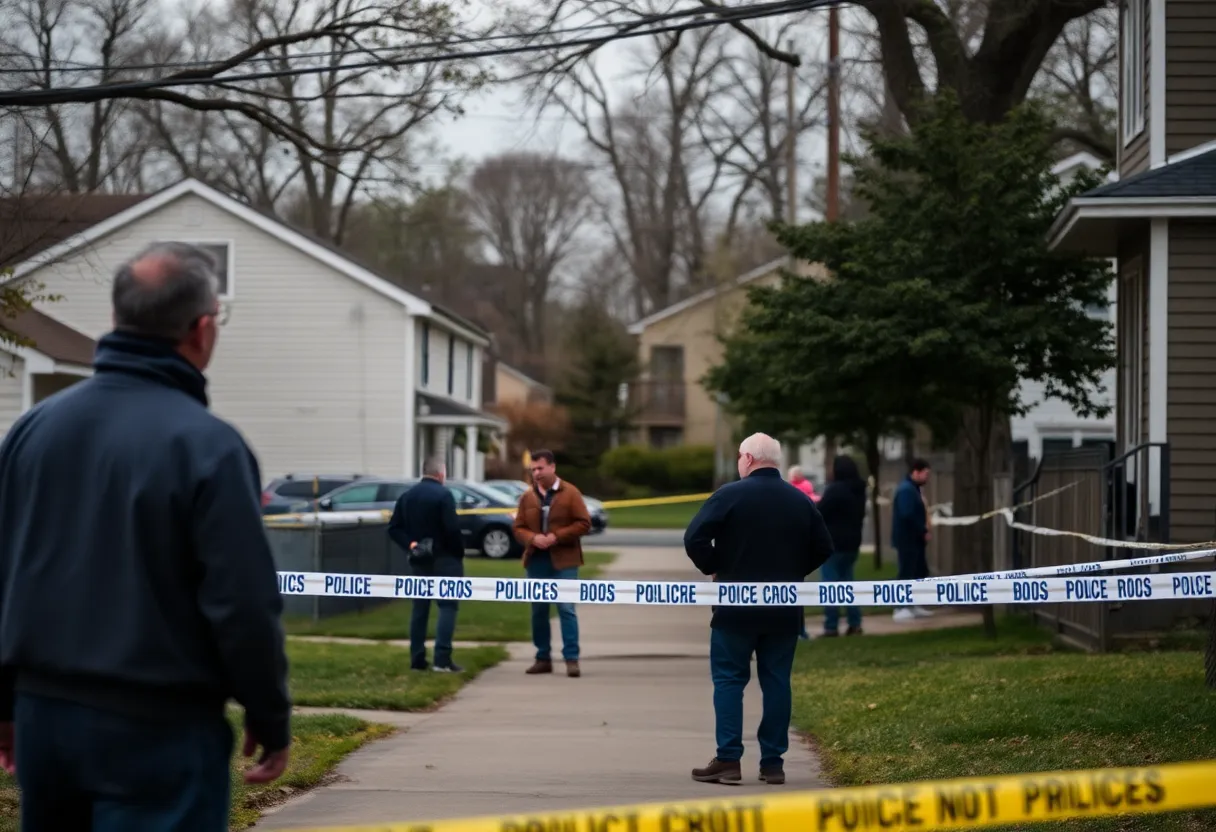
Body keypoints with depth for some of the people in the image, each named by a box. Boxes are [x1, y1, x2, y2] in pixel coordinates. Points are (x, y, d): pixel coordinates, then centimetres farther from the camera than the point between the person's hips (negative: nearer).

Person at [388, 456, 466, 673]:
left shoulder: (407, 496, 10)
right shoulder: (443, 495, -12)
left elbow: (394, 528, 4)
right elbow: (452, 529, -19)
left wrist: (410, 545, -3)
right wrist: (459, 552, -7)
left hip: (419, 560, 6)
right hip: (444, 559, -6)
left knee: (420, 607, 12)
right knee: (447, 606, -5)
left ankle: (417, 658, 10)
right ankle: (442, 659, -15)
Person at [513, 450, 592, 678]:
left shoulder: (570, 493, -2)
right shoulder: (527, 497, 8)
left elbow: (583, 523, -6)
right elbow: (519, 528, 9)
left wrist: (557, 536, -16)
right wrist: (533, 538, -13)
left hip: (563, 561, -4)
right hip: (536, 561, 4)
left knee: (566, 609, -8)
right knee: (538, 611, 7)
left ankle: (571, 659, -7)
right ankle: (543, 658, 15)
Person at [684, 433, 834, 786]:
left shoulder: (730, 495, -9)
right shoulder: (800, 501, 7)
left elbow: (695, 538, -15)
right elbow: (822, 548, 10)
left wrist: (714, 568, 0)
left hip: (736, 605, -4)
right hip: (784, 610, 4)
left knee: (728, 679, 2)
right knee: (777, 682, 8)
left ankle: (728, 760, -4)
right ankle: (773, 762, 7)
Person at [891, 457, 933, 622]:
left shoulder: (913, 489, 17)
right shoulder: (906, 490, -17)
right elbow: (908, 515, -26)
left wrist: (922, 532, 6)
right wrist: (924, 532, -18)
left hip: (914, 540, 11)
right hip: (907, 539, -11)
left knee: (921, 573, 14)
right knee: (907, 574, -10)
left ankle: (914, 606, 21)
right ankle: (901, 609, -9)